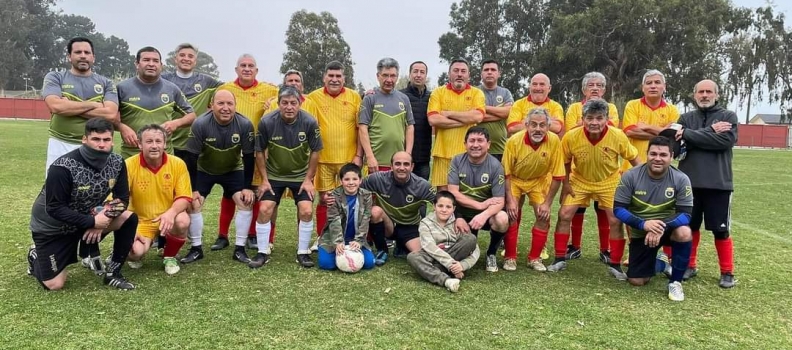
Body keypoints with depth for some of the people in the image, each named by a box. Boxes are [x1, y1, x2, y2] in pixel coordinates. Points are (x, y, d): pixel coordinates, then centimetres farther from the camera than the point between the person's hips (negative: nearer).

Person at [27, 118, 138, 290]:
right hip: (52, 226, -5)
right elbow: (54, 208, -27)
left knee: (129, 219, -17)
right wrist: (92, 222, -31)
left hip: (88, 218, 5)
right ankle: (36, 257, 28)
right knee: (54, 284, -6)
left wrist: (104, 218, -23)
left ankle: (113, 273, -3)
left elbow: (122, 198, -6)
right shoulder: (63, 167, -29)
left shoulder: (117, 163, -13)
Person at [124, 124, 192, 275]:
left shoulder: (178, 163, -10)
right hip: (140, 221, -1)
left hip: (168, 218, 1)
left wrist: (171, 212, -31)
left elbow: (184, 198, -10)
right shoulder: (129, 165, -13)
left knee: (183, 221, -33)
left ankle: (169, 256, 0)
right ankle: (134, 255, 16)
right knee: (136, 251, -28)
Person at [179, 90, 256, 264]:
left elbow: (249, 157, -15)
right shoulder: (200, 124, -27)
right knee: (193, 204, -13)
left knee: (246, 202, -14)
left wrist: (248, 187, -15)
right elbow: (191, 157, -20)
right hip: (204, 170, -1)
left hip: (233, 170, 1)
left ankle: (240, 249, -2)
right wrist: (193, 189, -19)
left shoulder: (245, 125, -24)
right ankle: (196, 248, 5)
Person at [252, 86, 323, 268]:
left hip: (301, 175, 0)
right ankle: (263, 252, 9)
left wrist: (308, 179, -9)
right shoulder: (266, 122, -20)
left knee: (306, 211, -10)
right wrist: (264, 179, -8)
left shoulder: (310, 122, -20)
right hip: (273, 175, 0)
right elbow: (260, 151, -7)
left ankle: (303, 252, 8)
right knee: (264, 209, -8)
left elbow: (315, 151, -8)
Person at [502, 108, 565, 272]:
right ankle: (510, 257, 4)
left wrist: (547, 203, -17)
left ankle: (534, 258, 10)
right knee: (511, 215, -13)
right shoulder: (514, 140, -28)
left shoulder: (554, 141, -26)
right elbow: (506, 173, -18)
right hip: (515, 179, -1)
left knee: (544, 216, -8)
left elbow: (557, 175, -17)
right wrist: (510, 200, -23)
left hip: (540, 180, 1)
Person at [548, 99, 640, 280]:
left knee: (616, 221, -3)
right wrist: (566, 184, -7)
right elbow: (565, 162, -7)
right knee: (564, 215, -6)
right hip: (579, 180, 0)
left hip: (609, 182, 0)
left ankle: (615, 265, 13)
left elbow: (634, 159, -9)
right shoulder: (571, 137, -26)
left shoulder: (618, 136, -26)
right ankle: (560, 259, 9)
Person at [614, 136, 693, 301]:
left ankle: (675, 282, -12)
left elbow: (686, 214, -18)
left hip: (668, 227, 0)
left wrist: (662, 228, -36)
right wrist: (643, 224, -30)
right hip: (641, 233, 1)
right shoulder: (630, 176, -16)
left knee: (684, 232, -36)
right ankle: (656, 261, 34)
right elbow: (618, 209, -15)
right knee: (636, 281, -3)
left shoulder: (681, 179, -16)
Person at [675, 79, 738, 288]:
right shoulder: (686, 118, 11)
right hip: (689, 182, 2)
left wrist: (688, 134, -14)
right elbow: (677, 142, -7)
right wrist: (710, 132, -16)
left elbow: (724, 141, -14)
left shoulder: (728, 116, 5)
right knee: (689, 227, 9)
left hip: (718, 183, -2)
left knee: (721, 230, 4)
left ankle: (727, 272, 16)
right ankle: (689, 266, 24)